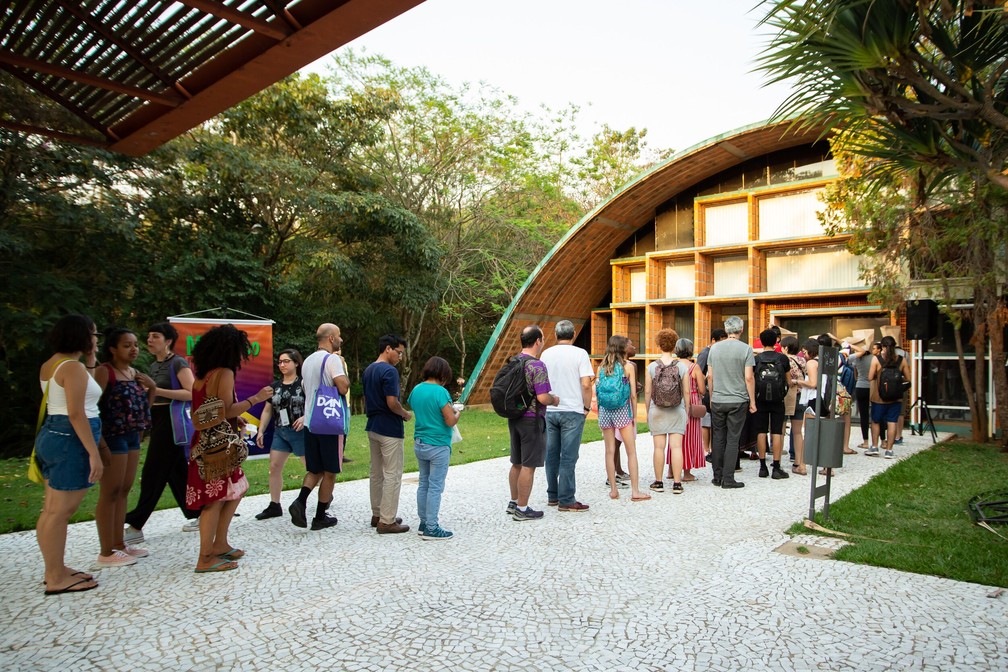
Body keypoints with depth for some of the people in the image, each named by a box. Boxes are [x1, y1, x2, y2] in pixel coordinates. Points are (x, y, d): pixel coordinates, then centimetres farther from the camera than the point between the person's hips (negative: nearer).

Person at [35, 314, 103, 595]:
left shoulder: (50, 364, 13)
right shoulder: (72, 367, -16)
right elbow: (76, 414, -21)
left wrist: (89, 363, 18)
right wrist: (94, 453, -21)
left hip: (52, 434, 10)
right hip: (71, 440, -10)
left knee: (52, 510, 15)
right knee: (60, 511, -3)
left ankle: (56, 569, 25)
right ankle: (56, 578, 4)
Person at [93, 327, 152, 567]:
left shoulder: (134, 372, 13)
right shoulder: (104, 371, -11)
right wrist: (100, 442, -23)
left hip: (132, 437, 8)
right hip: (113, 437, -8)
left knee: (124, 491, 13)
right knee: (110, 493, -3)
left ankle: (119, 544, 23)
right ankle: (106, 552, 5)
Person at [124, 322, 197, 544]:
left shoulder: (178, 363, -10)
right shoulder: (154, 366, 15)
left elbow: (192, 394, -20)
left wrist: (157, 391, -22)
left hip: (171, 419, -9)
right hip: (157, 419, 9)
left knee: (153, 472, -6)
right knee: (176, 471, 11)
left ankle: (136, 526, 0)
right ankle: (199, 515, 20)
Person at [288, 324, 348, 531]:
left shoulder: (307, 361, 14)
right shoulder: (332, 359, -13)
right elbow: (343, 387, -20)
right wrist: (343, 368, -5)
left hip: (310, 423, 7)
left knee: (315, 470, 16)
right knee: (329, 472, 5)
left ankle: (300, 501, -7)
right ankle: (320, 517, 11)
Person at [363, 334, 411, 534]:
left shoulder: (368, 370, 11)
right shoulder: (389, 371, -17)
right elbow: (392, 403, -22)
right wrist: (406, 414, -6)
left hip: (373, 427, 9)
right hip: (390, 429, -9)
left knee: (377, 473, 16)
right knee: (392, 475, -3)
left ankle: (377, 515, 25)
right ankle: (386, 521, 0)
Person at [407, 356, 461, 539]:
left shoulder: (416, 390, 5)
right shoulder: (440, 392, -17)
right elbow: (451, 421, -19)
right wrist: (457, 412, 4)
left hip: (419, 444, 7)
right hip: (438, 446, -7)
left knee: (423, 484, 15)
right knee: (435, 487, -1)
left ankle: (424, 523, 23)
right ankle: (431, 529, 3)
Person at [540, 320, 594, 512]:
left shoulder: (546, 354, 5)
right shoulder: (579, 353, -7)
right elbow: (585, 384, -13)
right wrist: (587, 406, -1)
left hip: (549, 411, 4)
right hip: (572, 411, -4)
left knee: (551, 455, 12)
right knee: (568, 457, -1)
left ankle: (552, 496, 21)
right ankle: (566, 500, 2)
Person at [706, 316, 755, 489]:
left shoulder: (715, 348, 4)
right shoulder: (746, 349, -7)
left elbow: (709, 376, 7)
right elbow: (749, 378, -9)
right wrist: (752, 402, -1)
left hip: (717, 401, 3)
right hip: (738, 401, -3)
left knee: (718, 439, 9)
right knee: (732, 440, 2)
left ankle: (717, 477, 15)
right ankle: (728, 479, 4)